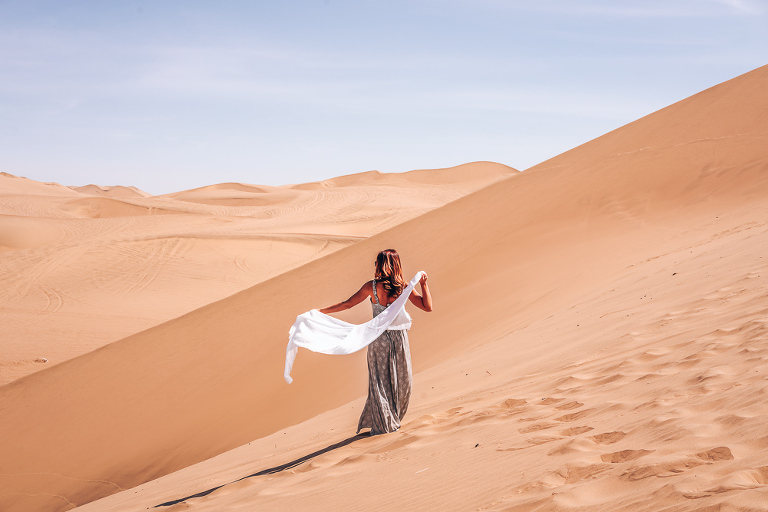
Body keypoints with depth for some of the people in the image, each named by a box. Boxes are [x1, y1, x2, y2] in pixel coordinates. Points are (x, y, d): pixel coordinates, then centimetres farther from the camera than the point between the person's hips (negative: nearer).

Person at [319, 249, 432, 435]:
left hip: (378, 338, -1)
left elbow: (347, 304, -5)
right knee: (400, 381, 16)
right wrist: (423, 284, 0)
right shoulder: (404, 287, -8)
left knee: (380, 382, 10)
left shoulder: (371, 287, -10)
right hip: (399, 336, 1)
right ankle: (394, 421, 25)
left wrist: (322, 311, 2)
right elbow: (427, 307, -5)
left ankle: (382, 425, 13)